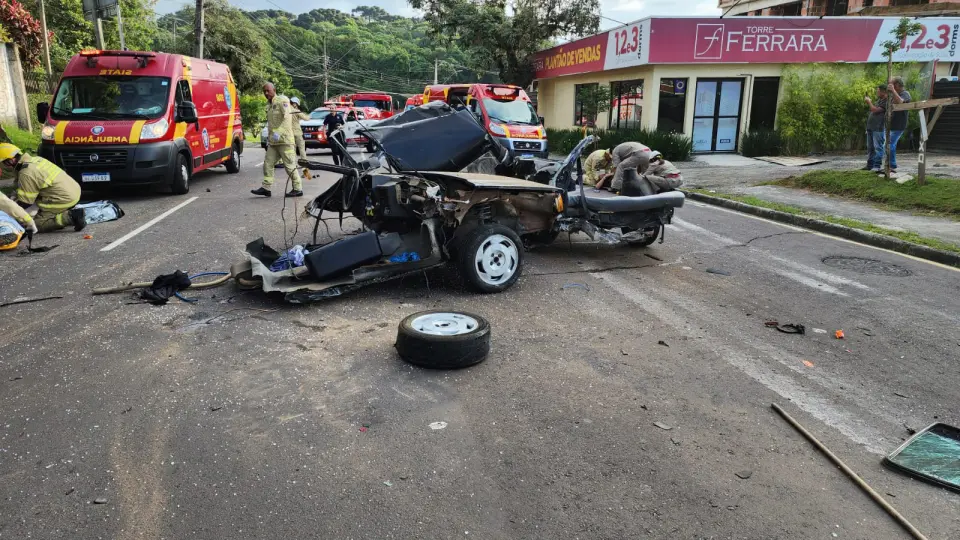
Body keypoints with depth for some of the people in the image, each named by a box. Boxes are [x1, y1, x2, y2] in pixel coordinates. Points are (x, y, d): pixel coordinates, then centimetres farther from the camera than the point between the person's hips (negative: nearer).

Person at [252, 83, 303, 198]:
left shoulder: (282, 100, -7)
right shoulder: (269, 105, 20)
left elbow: (287, 118, -19)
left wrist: (279, 132, -28)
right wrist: (268, 137, 20)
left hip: (284, 140, -9)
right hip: (273, 141, 9)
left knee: (289, 165, -6)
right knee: (268, 163, 6)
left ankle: (298, 189, 1)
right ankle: (266, 187, 9)